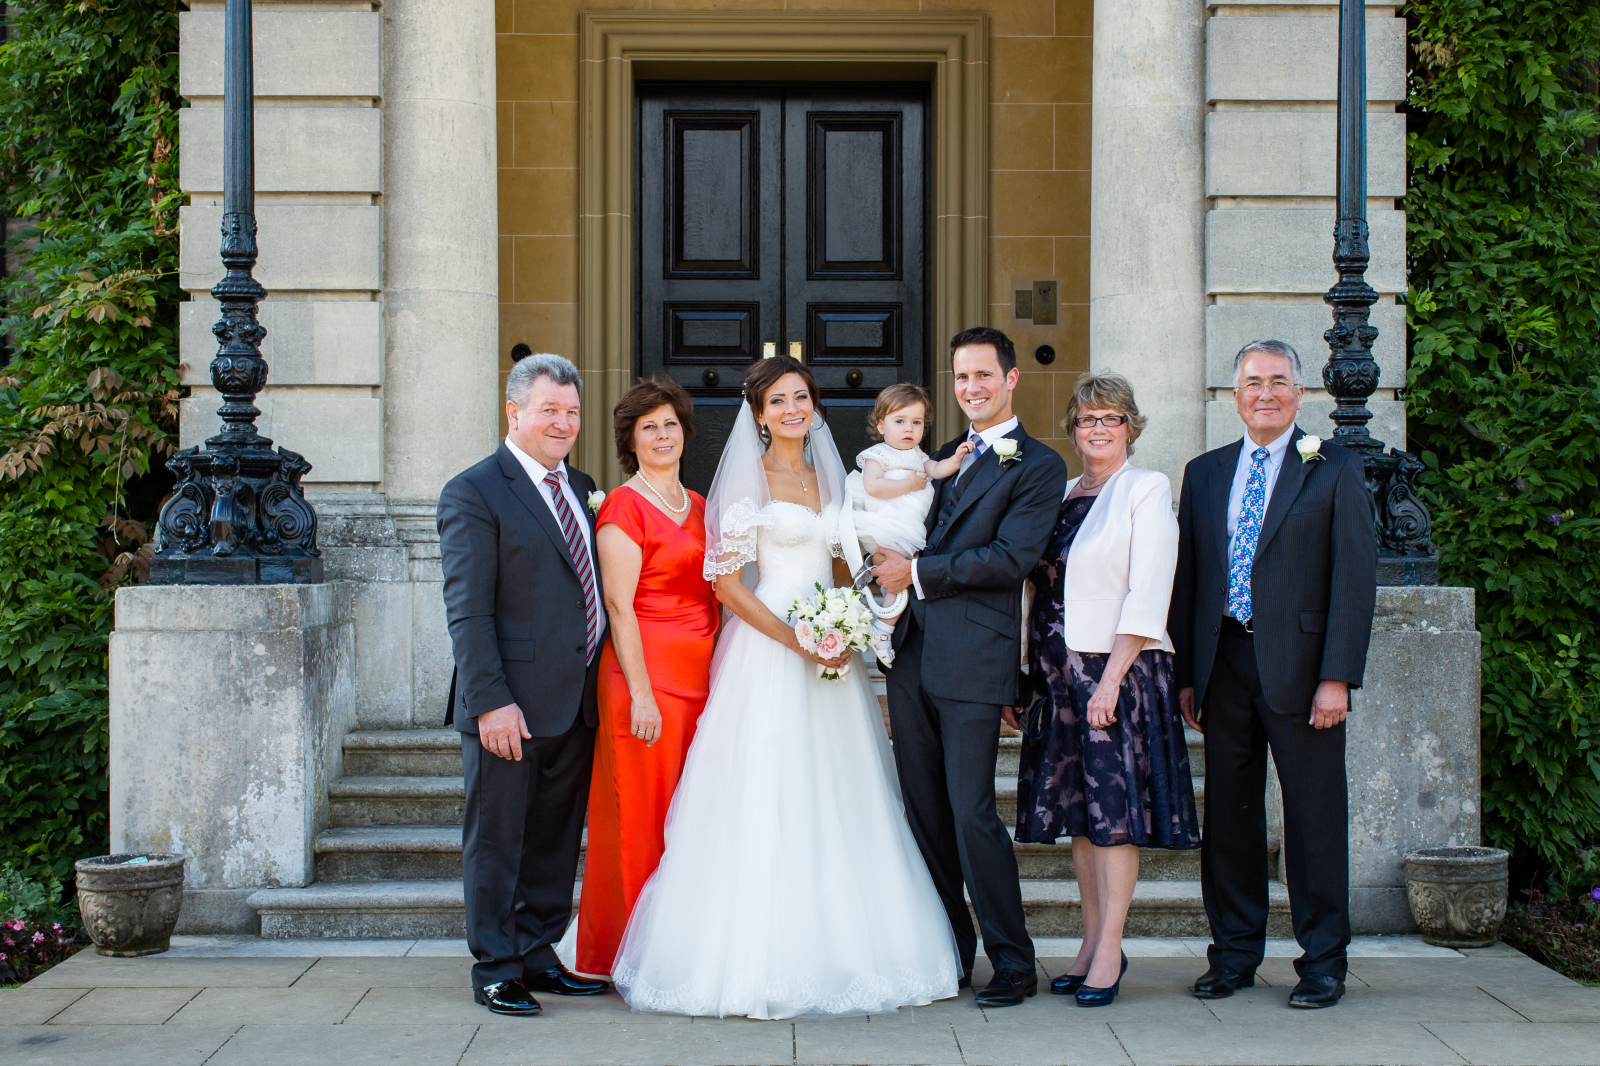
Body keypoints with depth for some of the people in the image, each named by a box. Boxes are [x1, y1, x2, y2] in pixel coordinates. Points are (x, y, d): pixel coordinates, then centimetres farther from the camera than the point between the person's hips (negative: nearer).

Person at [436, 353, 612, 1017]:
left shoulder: (580, 488, 14)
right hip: (511, 704, -7)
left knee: (556, 841, 14)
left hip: (576, 703, 7)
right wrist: (491, 701, -20)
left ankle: (538, 956, 26)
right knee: (496, 841, 4)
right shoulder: (474, 492, -9)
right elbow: (467, 610, -14)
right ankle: (496, 969, 14)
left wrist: (603, 683, 10)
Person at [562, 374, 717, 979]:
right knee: (641, 815, -2)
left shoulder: (699, 507, 16)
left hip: (700, 675, 7)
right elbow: (619, 605, -11)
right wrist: (641, 695, -16)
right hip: (646, 674, -7)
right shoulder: (624, 507, -6)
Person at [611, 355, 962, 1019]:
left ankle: (837, 952, 12)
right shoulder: (748, 480, -4)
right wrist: (795, 639, -16)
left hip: (829, 650, 6)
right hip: (765, 649, -6)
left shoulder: (828, 477, 15)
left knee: (832, 803, 6)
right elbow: (726, 583, -9)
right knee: (765, 801, -7)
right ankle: (759, 960, -2)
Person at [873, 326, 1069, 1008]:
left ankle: (1013, 963, 2)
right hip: (911, 655, 7)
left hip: (974, 658, -7)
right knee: (924, 811, 9)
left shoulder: (1038, 466, -2)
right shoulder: (942, 458, 20)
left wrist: (917, 573, -11)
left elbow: (1011, 558, -13)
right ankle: (948, 948, 20)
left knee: (972, 812, -8)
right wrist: (890, 567, -1)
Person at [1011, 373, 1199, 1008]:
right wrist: (1029, 672, 9)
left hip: (1119, 671, -6)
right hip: (1060, 677, 6)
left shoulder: (1147, 490, -3)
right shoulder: (1060, 495, 15)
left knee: (1116, 809, -4)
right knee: (1077, 809, 8)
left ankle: (1110, 950, 1)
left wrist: (1111, 679, -17)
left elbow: (1147, 597, -11)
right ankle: (1091, 942, 15)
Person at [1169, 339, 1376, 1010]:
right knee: (1229, 814, 8)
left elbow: (1355, 578, -4)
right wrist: (1186, 674, 7)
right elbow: (1186, 577, 13)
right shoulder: (1205, 473, 14)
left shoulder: (1335, 470, 1)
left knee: (1315, 815, 1)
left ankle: (1323, 960, 12)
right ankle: (1235, 953, 19)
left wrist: (1337, 677, -12)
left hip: (1300, 667, -4)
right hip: (1223, 666, 4)